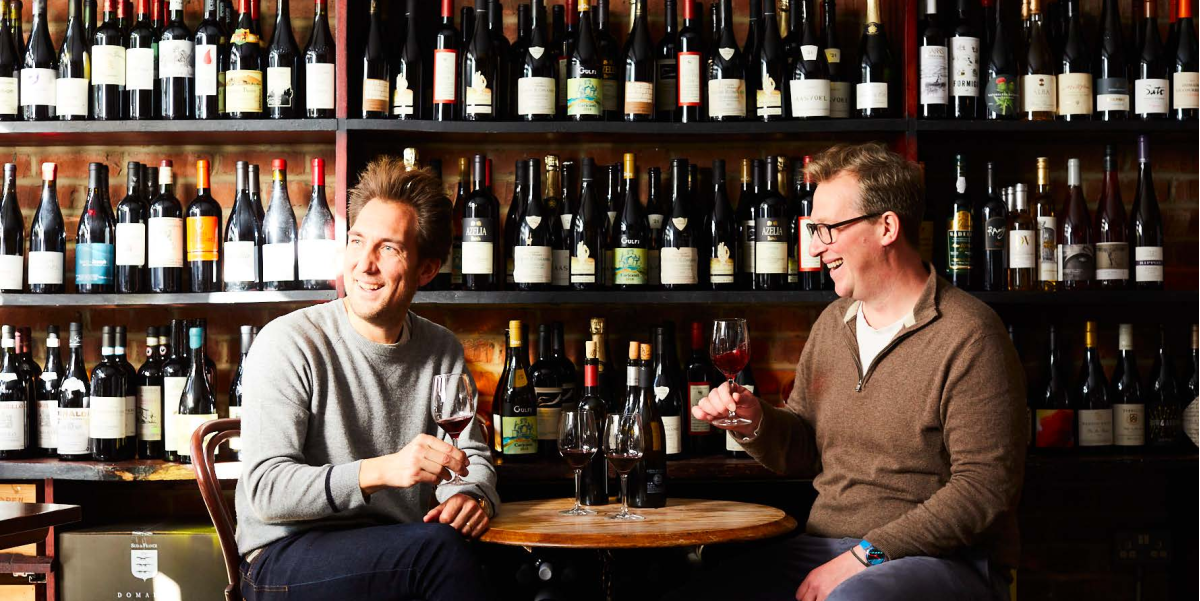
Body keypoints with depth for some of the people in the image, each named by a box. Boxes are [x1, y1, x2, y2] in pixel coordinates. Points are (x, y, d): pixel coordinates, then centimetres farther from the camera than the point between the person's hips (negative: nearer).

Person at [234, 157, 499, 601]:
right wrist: (383, 470, -30)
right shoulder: (289, 343, -9)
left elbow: (471, 455, 16)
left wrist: (474, 496, -10)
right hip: (285, 557, -4)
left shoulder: (442, 351, 9)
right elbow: (266, 490, -16)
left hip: (400, 556, 5)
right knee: (441, 545, -32)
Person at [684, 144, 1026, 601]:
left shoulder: (966, 333, -10)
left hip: (942, 560, -6)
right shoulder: (832, 323, 14)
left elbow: (984, 487, -16)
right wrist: (757, 423, 0)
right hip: (823, 547, 7)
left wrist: (865, 556, -19)